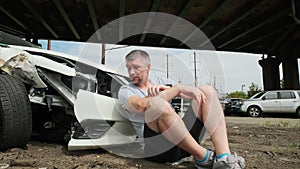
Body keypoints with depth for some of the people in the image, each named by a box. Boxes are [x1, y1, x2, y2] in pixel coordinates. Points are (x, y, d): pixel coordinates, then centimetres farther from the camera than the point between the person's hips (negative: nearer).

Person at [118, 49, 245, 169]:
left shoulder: (158, 82, 22)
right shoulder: (125, 90, 6)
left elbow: (192, 95, 9)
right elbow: (142, 105, -19)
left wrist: (162, 89, -9)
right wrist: (178, 88, -17)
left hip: (183, 139, 6)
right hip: (157, 148, -5)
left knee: (206, 91, -7)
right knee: (156, 104, -34)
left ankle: (224, 158, -23)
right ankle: (203, 157, -23)